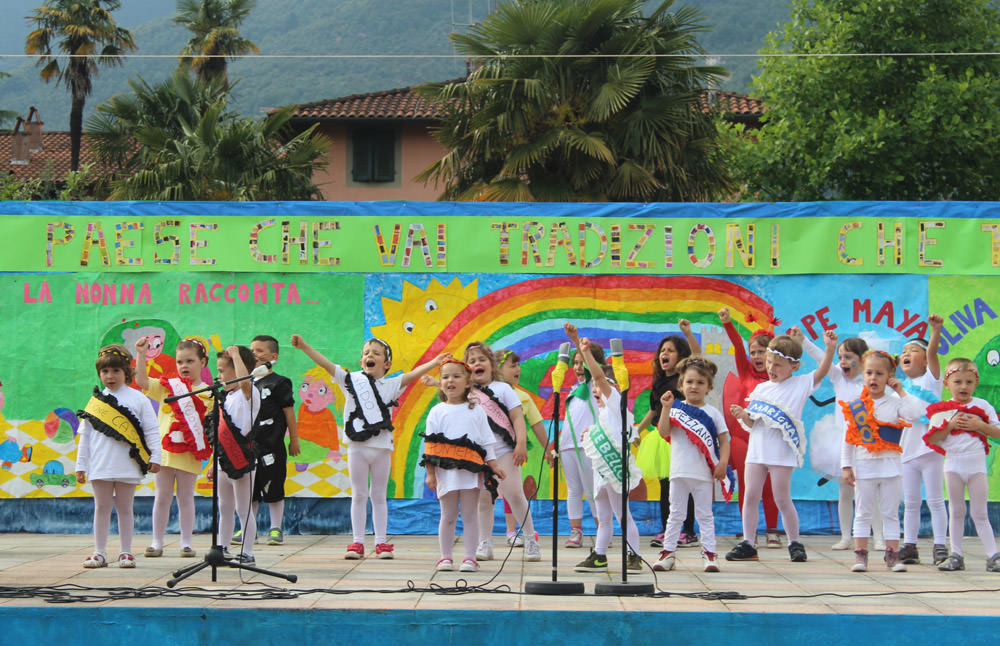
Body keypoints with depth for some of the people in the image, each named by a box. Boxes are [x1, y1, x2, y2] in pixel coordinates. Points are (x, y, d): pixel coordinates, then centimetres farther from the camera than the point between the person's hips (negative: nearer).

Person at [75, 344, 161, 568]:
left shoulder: (138, 399, 2)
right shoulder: (96, 401, 9)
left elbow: (151, 431, 2)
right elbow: (84, 436, 12)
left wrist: (155, 457, -6)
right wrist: (80, 465, 8)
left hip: (128, 465, -2)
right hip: (100, 465, 2)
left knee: (125, 508, 5)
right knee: (102, 508, 5)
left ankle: (125, 552, 11)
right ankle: (100, 553, 10)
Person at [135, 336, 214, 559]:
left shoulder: (208, 393, 2)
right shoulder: (167, 386, 7)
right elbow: (141, 381, -5)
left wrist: (213, 460, -3)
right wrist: (141, 354, -13)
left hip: (189, 454, -1)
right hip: (165, 449, 1)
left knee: (186, 497, 7)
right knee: (162, 497, 8)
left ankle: (186, 542, 14)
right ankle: (157, 542, 14)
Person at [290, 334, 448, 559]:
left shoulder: (391, 385, 8)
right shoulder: (352, 380, 5)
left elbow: (413, 374, -1)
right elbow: (326, 364, 0)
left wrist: (434, 363, -14)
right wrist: (304, 347, -9)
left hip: (382, 447, 0)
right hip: (357, 446, 0)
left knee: (379, 495, 7)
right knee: (359, 495, 5)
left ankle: (381, 542, 11)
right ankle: (358, 542, 8)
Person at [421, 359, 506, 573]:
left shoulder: (476, 411, 10)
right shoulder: (437, 412, 7)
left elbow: (486, 441, 12)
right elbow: (430, 444, 5)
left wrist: (493, 466, 7)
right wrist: (430, 473, -1)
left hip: (471, 471, 0)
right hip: (445, 470, 0)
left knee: (470, 515, 2)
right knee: (448, 516, 4)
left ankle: (470, 558, 5)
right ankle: (445, 557, 11)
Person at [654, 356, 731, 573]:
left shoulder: (712, 413, 4)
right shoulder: (676, 408, 4)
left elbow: (724, 440, 4)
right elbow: (664, 433, -8)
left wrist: (723, 463, -10)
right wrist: (666, 408, -16)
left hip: (704, 473, -1)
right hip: (679, 472, 1)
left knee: (705, 514, 5)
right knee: (675, 513, 7)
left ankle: (709, 553, 9)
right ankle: (668, 552, 11)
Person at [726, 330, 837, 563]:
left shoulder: (800, 384, 1)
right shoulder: (761, 389, 12)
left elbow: (821, 371, -12)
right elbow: (752, 423, 12)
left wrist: (830, 348, -24)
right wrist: (743, 415, -9)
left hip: (782, 452, -5)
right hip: (757, 449, 5)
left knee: (782, 499, -2)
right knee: (751, 497, 3)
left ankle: (795, 543, 12)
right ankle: (748, 544, 10)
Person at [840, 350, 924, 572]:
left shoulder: (895, 402, 1)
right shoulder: (855, 405, 2)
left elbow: (915, 413, -19)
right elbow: (848, 439, 4)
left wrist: (901, 392, -10)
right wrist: (847, 466, 0)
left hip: (890, 465, 0)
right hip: (864, 465, 1)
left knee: (890, 512, 5)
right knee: (863, 512, 4)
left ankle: (892, 554, 8)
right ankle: (860, 554, 6)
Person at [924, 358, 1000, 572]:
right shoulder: (941, 410, 1)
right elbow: (931, 439, -4)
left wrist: (979, 425, -15)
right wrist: (950, 425, -15)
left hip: (977, 463, -1)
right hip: (954, 464, 1)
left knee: (979, 513, 0)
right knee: (956, 512, 7)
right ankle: (956, 555, 12)